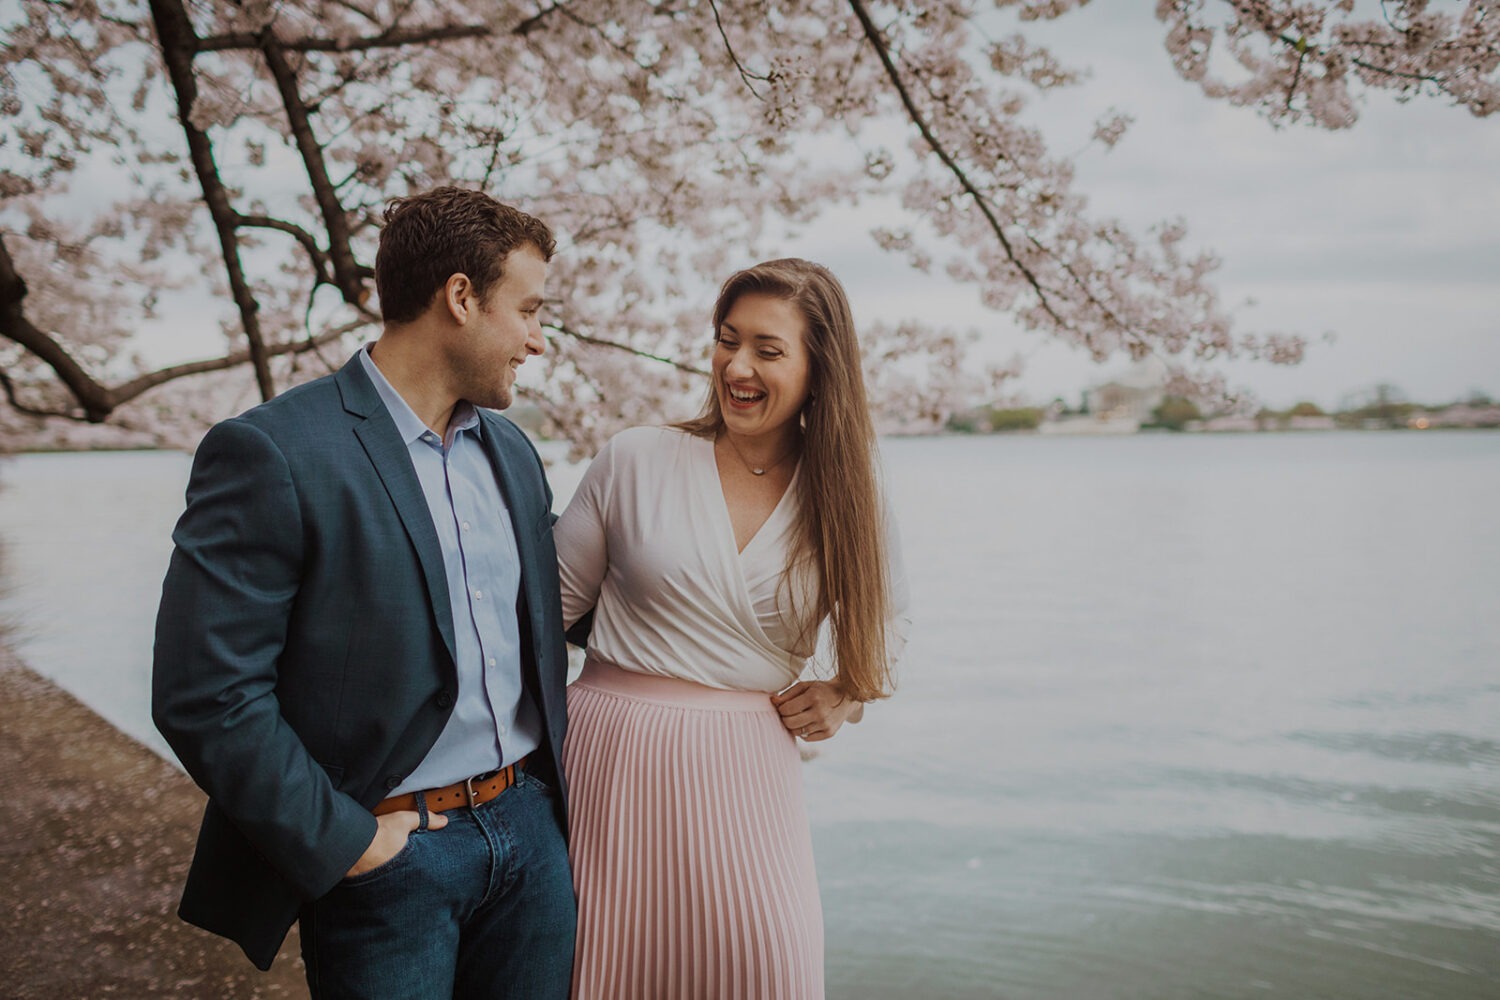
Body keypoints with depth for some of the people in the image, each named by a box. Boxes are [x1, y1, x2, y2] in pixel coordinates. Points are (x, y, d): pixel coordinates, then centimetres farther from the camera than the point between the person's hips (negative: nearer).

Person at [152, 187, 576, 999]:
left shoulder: (512, 451, 8)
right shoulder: (271, 453, -15)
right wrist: (344, 843, -14)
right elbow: (205, 695, -18)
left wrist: (549, 790, 10)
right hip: (386, 851, -6)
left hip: (530, 830, 6)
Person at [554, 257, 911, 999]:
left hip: (744, 769, 1)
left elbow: (885, 616, 20)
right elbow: (552, 603, 5)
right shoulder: (634, 460, -3)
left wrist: (844, 696, 4)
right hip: (614, 750, -1)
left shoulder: (843, 498, 3)